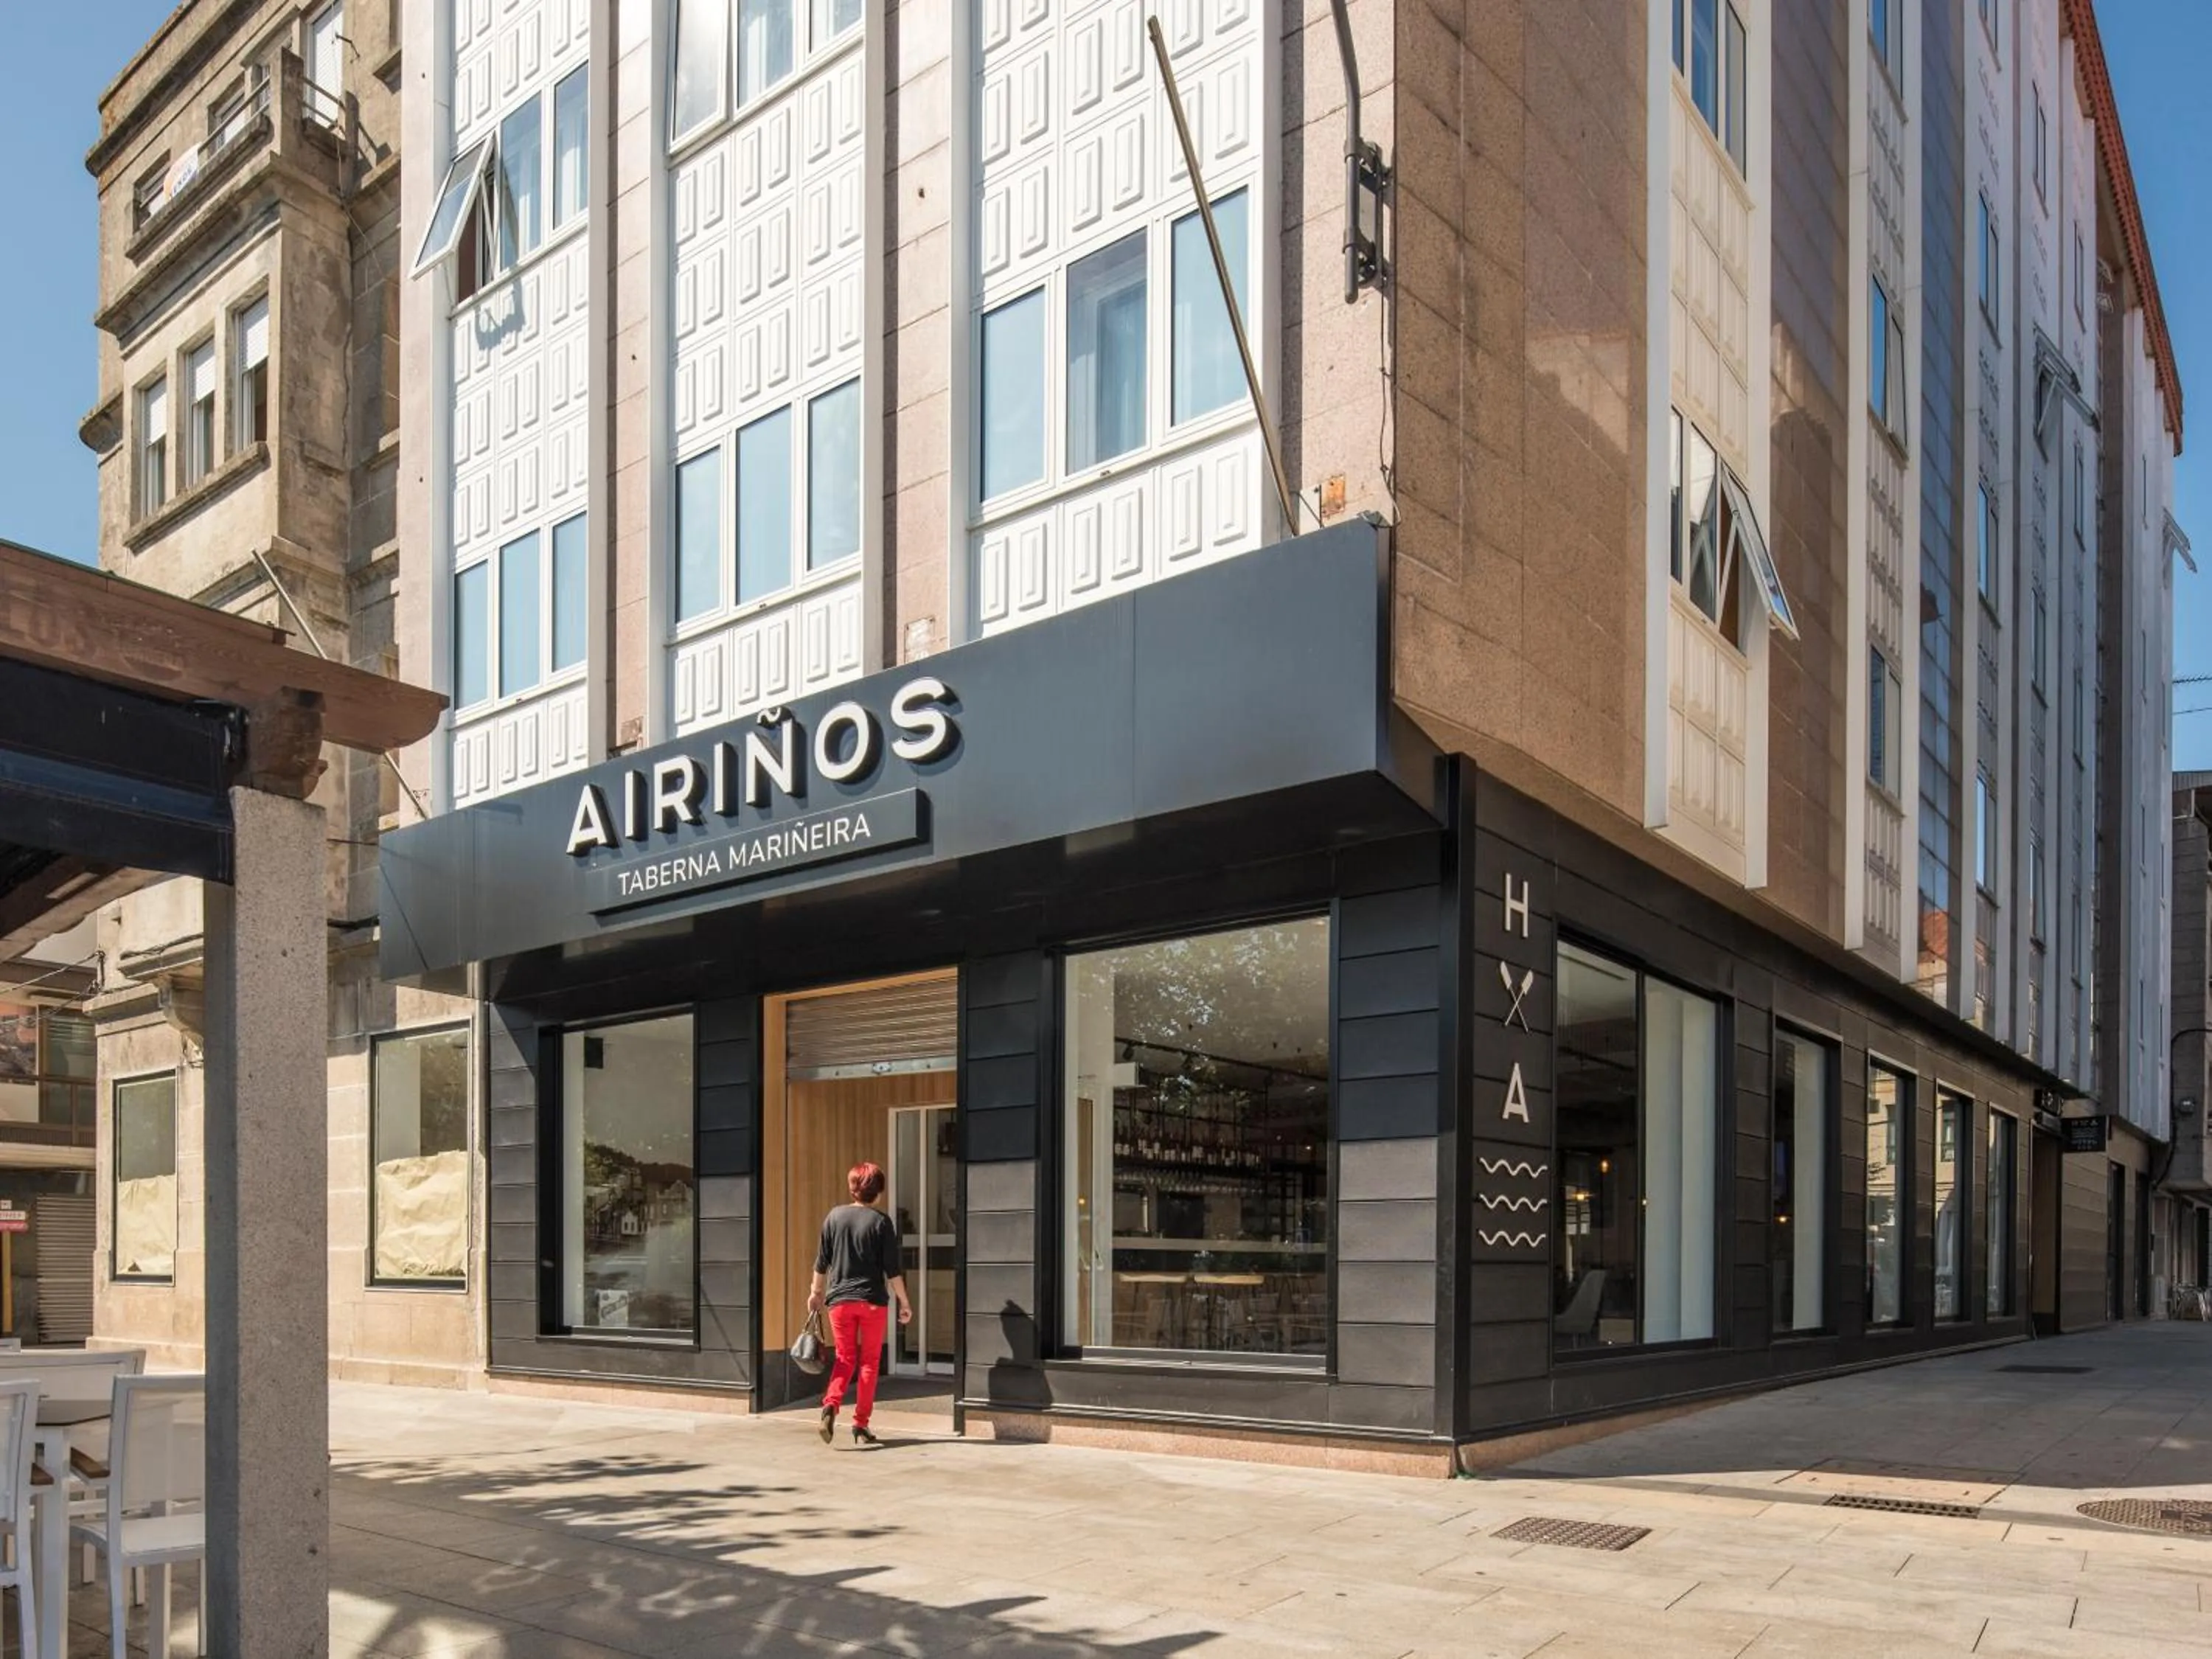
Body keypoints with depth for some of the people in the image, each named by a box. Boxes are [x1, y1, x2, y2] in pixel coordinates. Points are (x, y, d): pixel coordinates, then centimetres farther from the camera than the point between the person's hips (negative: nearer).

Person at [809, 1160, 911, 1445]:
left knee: (845, 1359, 13)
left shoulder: (835, 1216, 1)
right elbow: (892, 1269, -7)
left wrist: (817, 1292, 21)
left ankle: (831, 1405, -12)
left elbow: (822, 1261, 7)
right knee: (869, 1362, 9)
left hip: (840, 1300, 2)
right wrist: (904, 1302, 1)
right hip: (873, 1301, -2)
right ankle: (860, 1425, 7)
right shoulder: (882, 1222, -7)